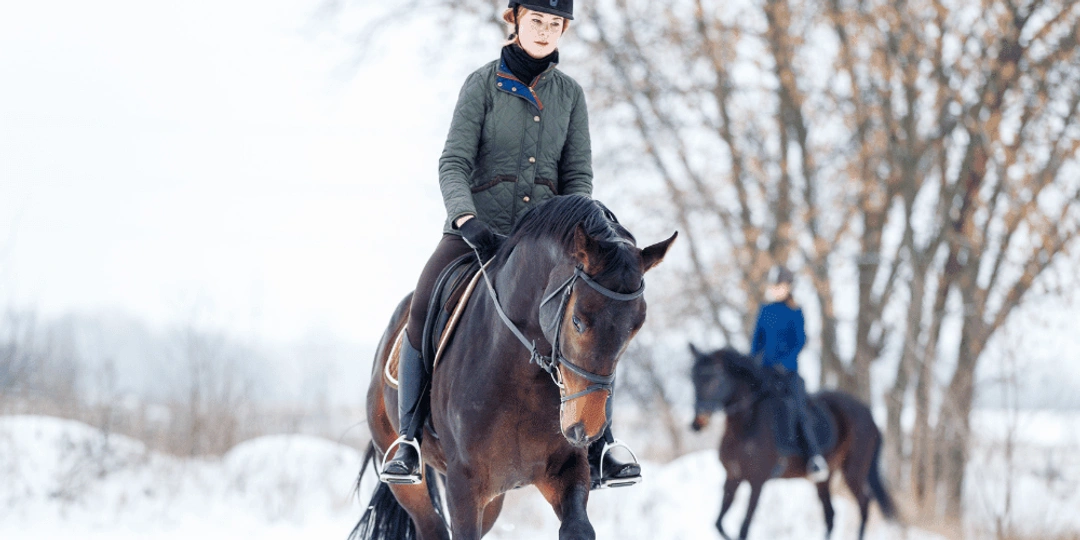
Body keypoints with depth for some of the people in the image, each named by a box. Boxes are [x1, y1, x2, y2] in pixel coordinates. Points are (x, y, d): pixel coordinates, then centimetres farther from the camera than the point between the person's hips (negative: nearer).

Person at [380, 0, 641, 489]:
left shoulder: (570, 94, 8)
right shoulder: (483, 83, -2)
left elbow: (578, 175, 7)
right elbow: (453, 162, -10)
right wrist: (467, 220, -27)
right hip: (476, 229, -3)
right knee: (424, 310, -26)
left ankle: (596, 449, -7)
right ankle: (408, 440, -16)